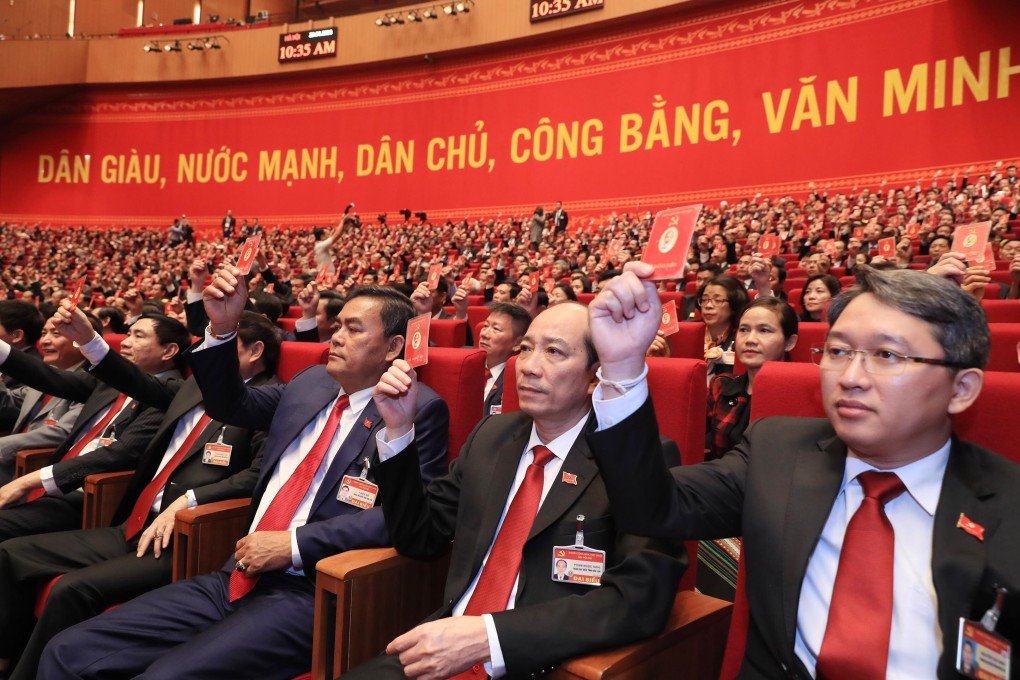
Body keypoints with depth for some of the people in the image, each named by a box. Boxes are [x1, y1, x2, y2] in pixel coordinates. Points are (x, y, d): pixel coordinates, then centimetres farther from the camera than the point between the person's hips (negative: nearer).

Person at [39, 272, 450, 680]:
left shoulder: (419, 410, -7)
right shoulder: (312, 382, 14)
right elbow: (229, 406, 22)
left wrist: (294, 544, -17)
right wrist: (222, 328, 6)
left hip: (309, 596, -6)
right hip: (238, 578, 7)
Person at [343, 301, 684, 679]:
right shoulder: (493, 434, 7)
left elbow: (638, 598, -20)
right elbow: (418, 537, 11)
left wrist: (488, 636, -26)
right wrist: (399, 428, -1)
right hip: (445, 648, 5)